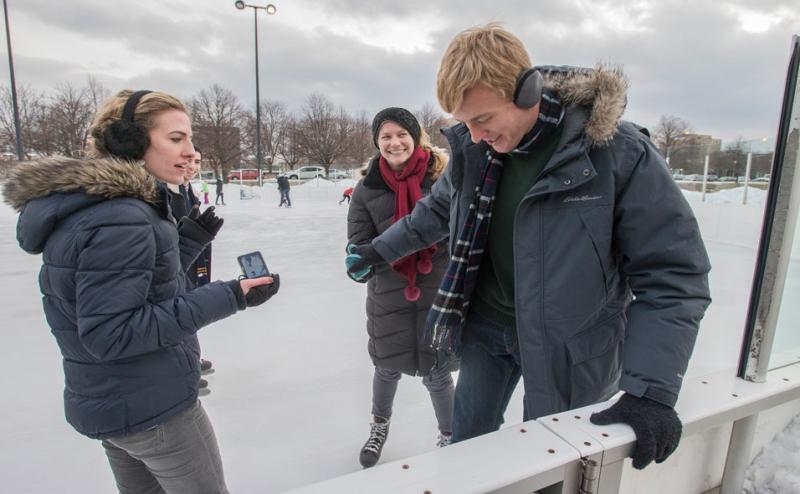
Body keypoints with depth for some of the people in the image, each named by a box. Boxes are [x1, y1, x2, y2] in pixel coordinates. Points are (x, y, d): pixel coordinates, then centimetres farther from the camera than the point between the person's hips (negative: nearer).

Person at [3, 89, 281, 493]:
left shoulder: (95, 205, 5)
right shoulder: (119, 220, -26)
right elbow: (110, 334, -27)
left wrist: (186, 243, 4)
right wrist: (226, 299, -29)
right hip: (152, 408, -10)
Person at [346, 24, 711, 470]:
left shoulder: (619, 152, -21)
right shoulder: (473, 148, -6)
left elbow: (672, 274, -17)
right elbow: (439, 210, 14)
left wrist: (651, 389, -24)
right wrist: (381, 249, 20)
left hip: (568, 346, -4)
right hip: (485, 328, 4)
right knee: (468, 443, 19)